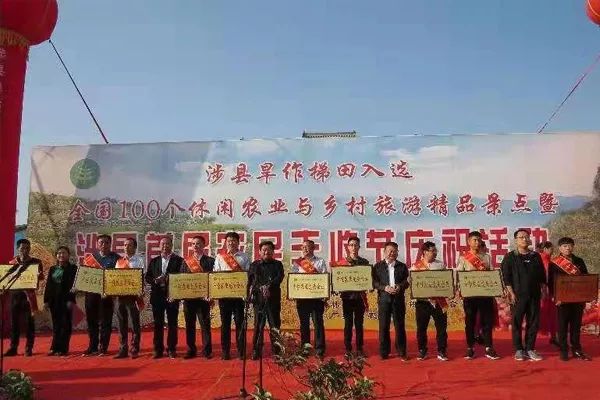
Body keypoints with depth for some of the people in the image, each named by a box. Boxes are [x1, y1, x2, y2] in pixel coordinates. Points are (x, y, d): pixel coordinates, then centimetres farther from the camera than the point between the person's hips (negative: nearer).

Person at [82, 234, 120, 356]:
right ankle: (92, 347, 19)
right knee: (91, 320, 9)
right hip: (91, 292, 3)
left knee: (105, 321, 1)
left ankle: (103, 348, 8)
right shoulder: (91, 257, 14)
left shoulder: (116, 258, 3)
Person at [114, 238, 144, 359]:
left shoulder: (139, 260, 0)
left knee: (134, 324, 1)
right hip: (120, 294, 5)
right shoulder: (119, 261, 14)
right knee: (122, 324, 9)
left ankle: (135, 350, 8)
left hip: (133, 294, -5)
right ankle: (123, 350, 17)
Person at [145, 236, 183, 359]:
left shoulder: (179, 260, 2)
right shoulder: (154, 261, 13)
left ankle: (171, 349, 10)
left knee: (172, 323, 2)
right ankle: (158, 349, 13)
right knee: (158, 323, 6)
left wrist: (168, 279, -15)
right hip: (157, 295, 3)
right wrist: (156, 280, -10)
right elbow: (147, 277, 9)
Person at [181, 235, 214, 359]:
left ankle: (207, 351, 7)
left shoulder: (210, 261, 3)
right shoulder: (186, 261, 11)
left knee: (205, 324, -1)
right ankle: (191, 350, 16)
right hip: (188, 297, 3)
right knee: (189, 324, 7)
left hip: (203, 297, -3)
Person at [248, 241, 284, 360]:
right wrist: (261, 288, -10)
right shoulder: (254, 265, 13)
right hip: (258, 298, 0)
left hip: (274, 299, 0)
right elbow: (250, 281, 6)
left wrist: (269, 286, -19)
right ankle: (256, 351, 7)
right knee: (258, 325, 1)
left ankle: (276, 351, 8)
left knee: (275, 325, 1)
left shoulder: (278, 264, 10)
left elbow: (279, 278, -5)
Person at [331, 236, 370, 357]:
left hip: (360, 296, 1)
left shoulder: (364, 262, 7)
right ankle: (348, 348, 10)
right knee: (348, 323, 3)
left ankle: (359, 348, 14)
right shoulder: (342, 262, 4)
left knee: (359, 323, 6)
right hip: (347, 296, -1)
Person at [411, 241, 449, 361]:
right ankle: (422, 351, 20)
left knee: (441, 326, 2)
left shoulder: (440, 265, 7)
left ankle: (441, 352, 13)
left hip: (438, 300, 1)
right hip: (423, 301, -1)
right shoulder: (416, 266, 1)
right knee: (421, 327, 6)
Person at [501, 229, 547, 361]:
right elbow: (506, 276, -5)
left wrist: (543, 290, 7)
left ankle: (530, 349, 14)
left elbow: (542, 275, 15)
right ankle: (518, 349, 9)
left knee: (533, 322, 5)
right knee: (517, 322, 0)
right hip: (518, 295, -3)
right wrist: (511, 292, -11)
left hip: (534, 295, 3)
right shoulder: (510, 257, 0)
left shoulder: (535, 256, 12)